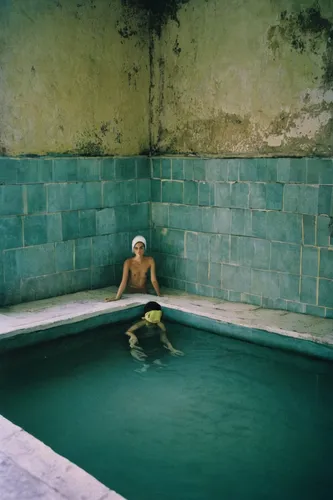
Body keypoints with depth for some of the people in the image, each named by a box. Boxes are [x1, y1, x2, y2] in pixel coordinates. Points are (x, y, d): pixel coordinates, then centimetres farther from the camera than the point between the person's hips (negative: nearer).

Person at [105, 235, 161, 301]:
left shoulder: (150, 261, -11)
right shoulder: (128, 262, -16)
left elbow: (153, 280, -7)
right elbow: (124, 281, -21)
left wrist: (159, 295, -10)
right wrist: (117, 297, -29)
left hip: (144, 291, 1)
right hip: (131, 291, -1)